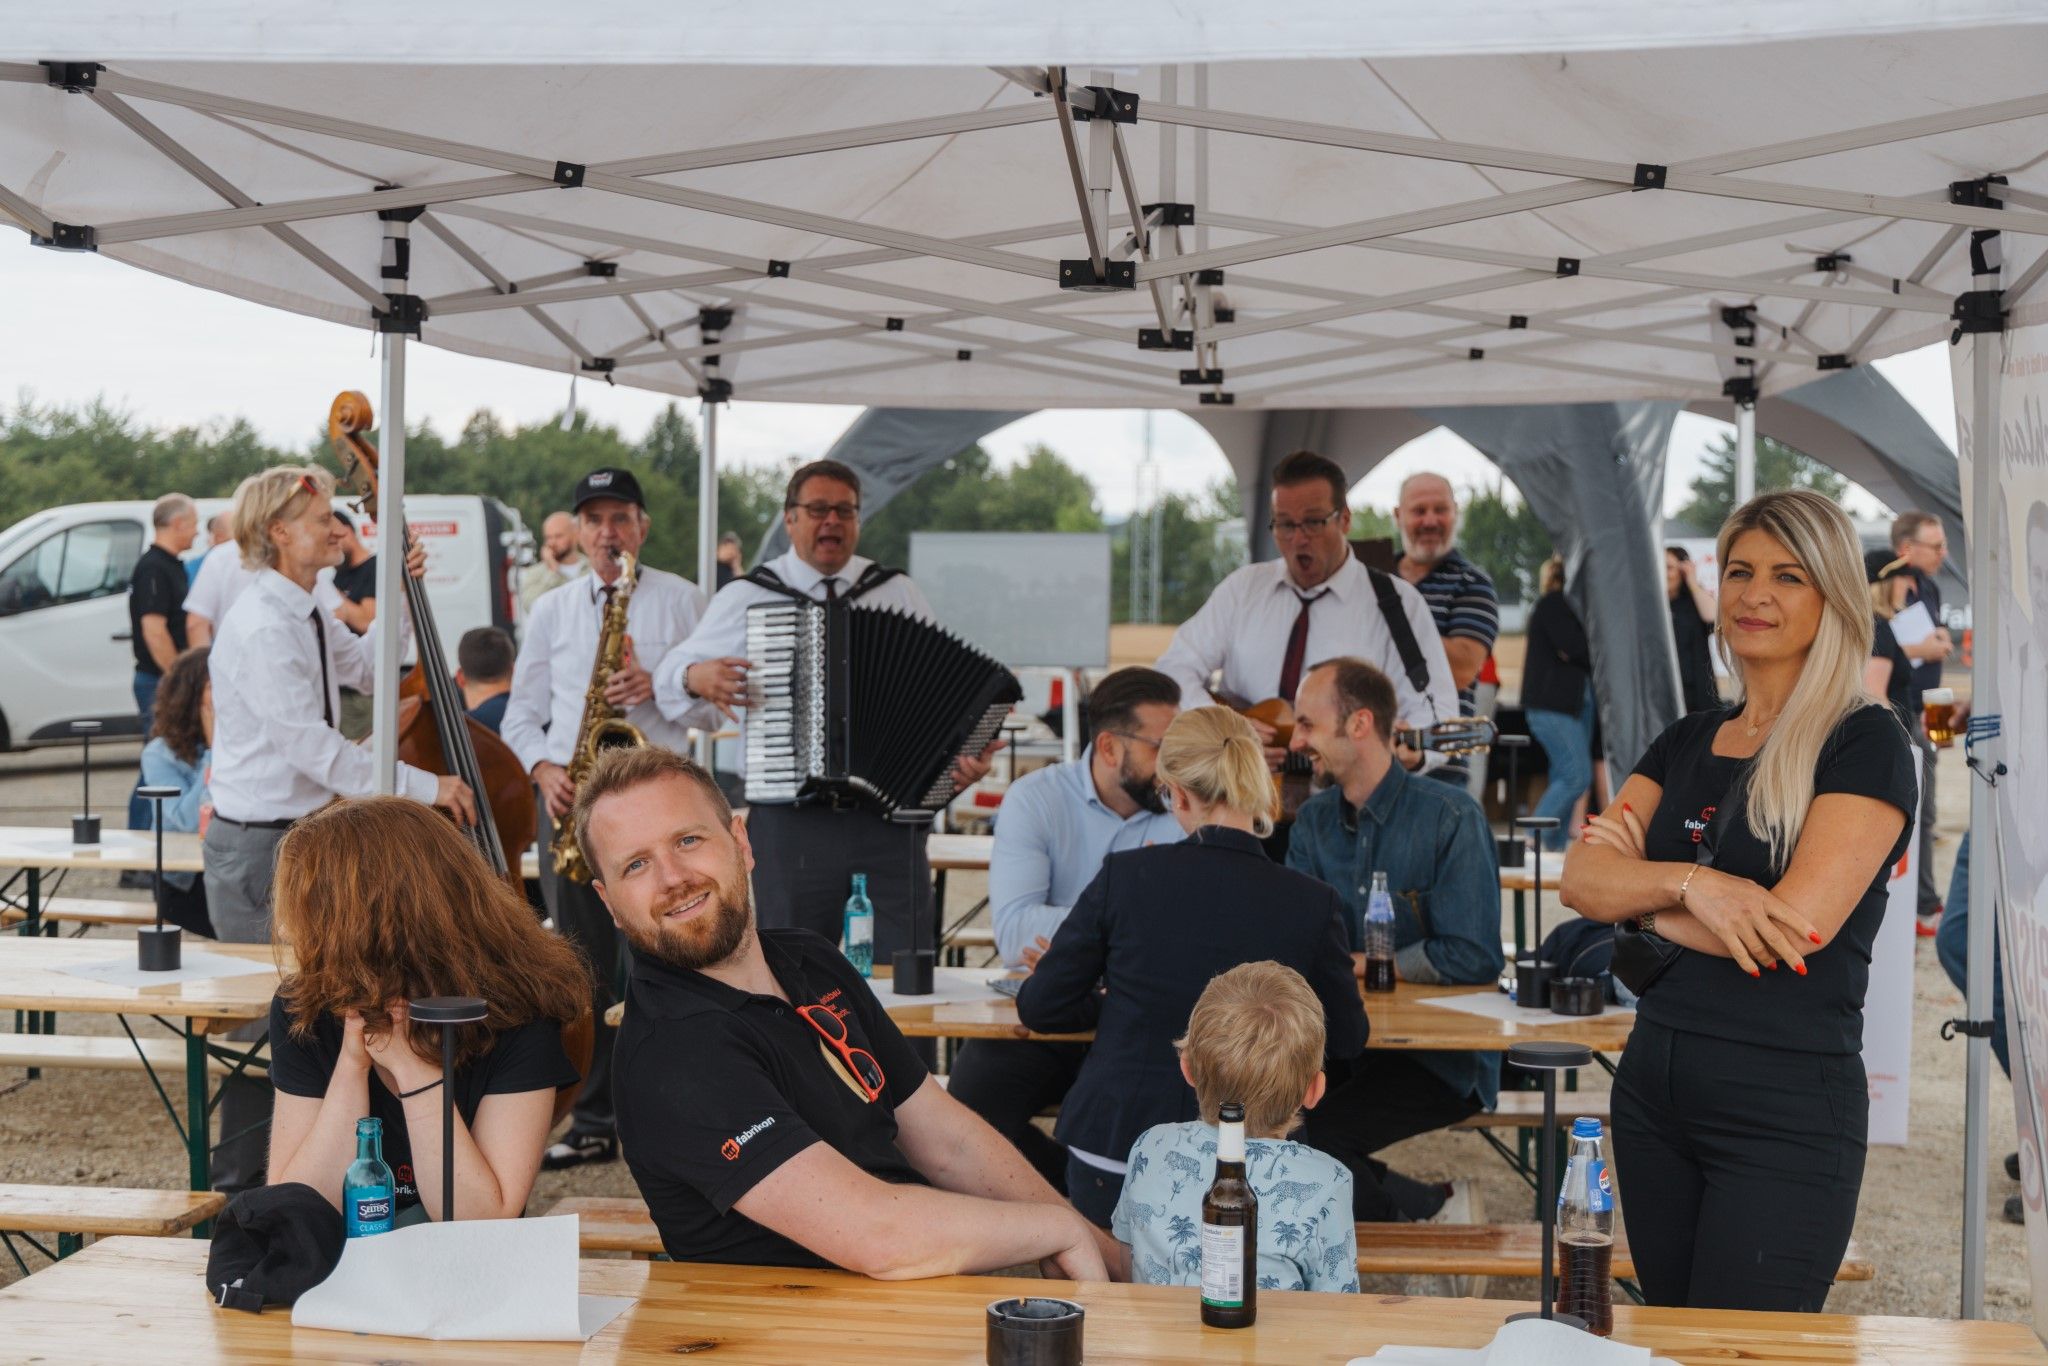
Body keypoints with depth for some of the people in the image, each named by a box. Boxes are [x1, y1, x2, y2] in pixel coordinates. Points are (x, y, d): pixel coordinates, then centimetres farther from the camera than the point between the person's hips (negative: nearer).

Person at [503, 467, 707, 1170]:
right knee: (583, 968, 5)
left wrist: (658, 687, -14)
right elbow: (520, 715, 16)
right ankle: (594, 1123, 12)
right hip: (570, 799, 3)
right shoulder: (550, 610, 16)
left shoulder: (681, 600, 6)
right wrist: (544, 769, -2)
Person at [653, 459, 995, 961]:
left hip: (891, 820, 1)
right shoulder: (744, 597, 7)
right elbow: (669, 677, 12)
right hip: (789, 822, 0)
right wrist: (696, 678, -11)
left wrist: (968, 749, -7)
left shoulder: (899, 593, 11)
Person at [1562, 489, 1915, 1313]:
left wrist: (1638, 893, -5)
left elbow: (1800, 921, -18)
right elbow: (1579, 879, 0)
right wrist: (1687, 882, -20)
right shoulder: (1686, 743, 12)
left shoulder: (1866, 743, -6)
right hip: (1652, 1083, 6)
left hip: (1788, 1106, -6)